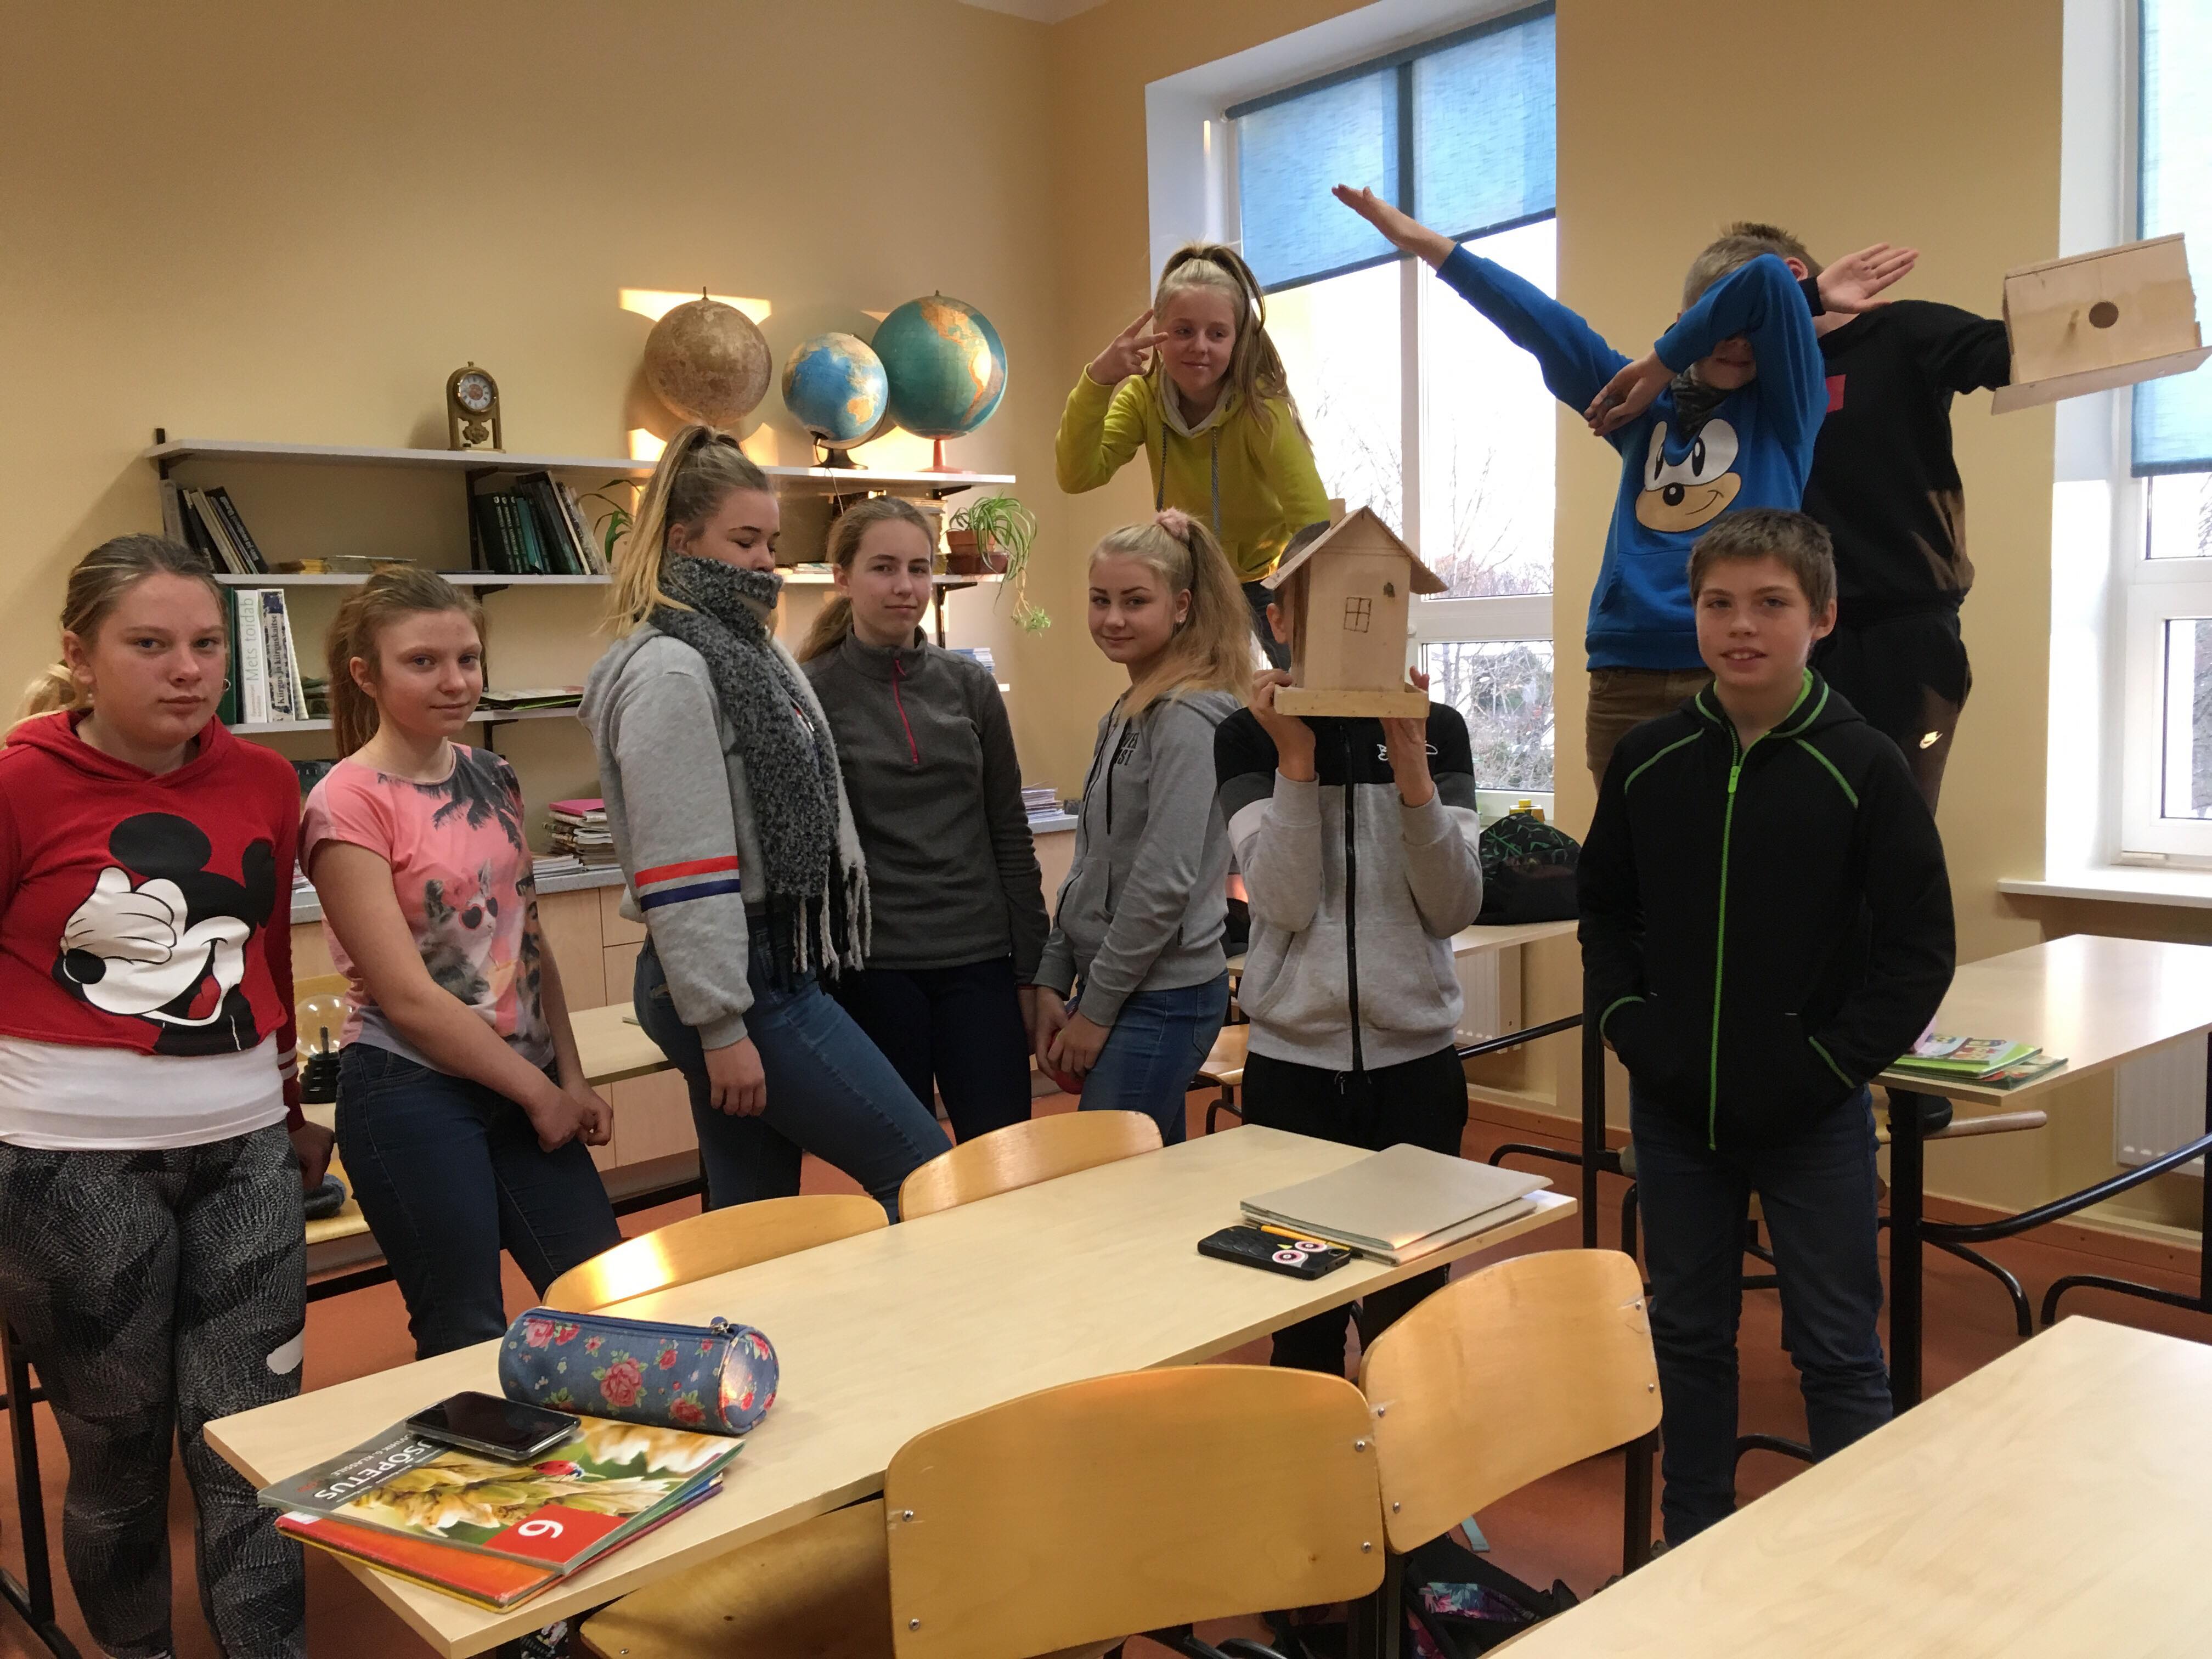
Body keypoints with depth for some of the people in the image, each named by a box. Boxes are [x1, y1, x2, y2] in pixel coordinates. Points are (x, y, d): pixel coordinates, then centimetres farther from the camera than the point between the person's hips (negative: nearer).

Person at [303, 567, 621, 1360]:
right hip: (412, 1094, -6)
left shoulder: (492, 776, 7)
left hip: (523, 1084, 6)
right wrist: (539, 1092, -9)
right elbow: (407, 996, -15)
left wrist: (571, 1078, 1)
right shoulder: (349, 803, -12)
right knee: (467, 1341, 3)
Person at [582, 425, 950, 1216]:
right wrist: (720, 1027, -19)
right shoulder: (669, 669, -14)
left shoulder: (749, 649, 17)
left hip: (771, 967, 9)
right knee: (925, 1170, -6)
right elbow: (678, 870, -19)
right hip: (736, 986, -9)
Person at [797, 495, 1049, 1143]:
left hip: (978, 963, 2)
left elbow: (1010, 835, 7)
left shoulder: (970, 684, 6)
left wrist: (1031, 970, 5)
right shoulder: (810, 694, -3)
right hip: (871, 967, -2)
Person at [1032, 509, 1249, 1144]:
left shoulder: (1187, 718, -15)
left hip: (1161, 998, -9)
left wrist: (1096, 1009, -14)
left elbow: (1165, 881, -20)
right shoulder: (1126, 714, 12)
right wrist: (1053, 983, 8)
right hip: (1115, 989, 9)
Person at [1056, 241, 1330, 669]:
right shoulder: (1144, 396, -14)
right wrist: (1096, 381, -38)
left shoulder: (1259, 406, -26)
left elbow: (1314, 522, -33)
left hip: (1267, 574, -3)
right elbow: (1078, 477, -26)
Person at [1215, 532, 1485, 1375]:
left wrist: (1411, 769, -16)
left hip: (1416, 1059, 1)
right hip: (1292, 1061, 0)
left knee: (1411, 1303, 7)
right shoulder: (1247, 738, 0)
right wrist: (1296, 757, -17)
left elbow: (1455, 907, -6)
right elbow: (1285, 904, -12)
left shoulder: (1437, 730, 2)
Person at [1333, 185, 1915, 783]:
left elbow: (1768, 282, -8)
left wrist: (1659, 365, 2)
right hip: (1626, 672, 3)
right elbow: (1534, 319, 12)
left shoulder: (1785, 403, 7)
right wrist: (1415, 236, 12)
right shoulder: (1646, 406, 14)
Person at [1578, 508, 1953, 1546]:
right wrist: (1626, 1023, -2)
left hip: (1812, 1116, -3)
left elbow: (1919, 949, -7)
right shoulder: (1648, 762, 0)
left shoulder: (1862, 768, -9)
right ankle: (1693, 1547, 33)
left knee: (1837, 1350, 8)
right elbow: (1603, 910, 11)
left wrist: (1831, 1062, -14)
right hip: (1674, 1109, 4)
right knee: (1687, 1335, 16)